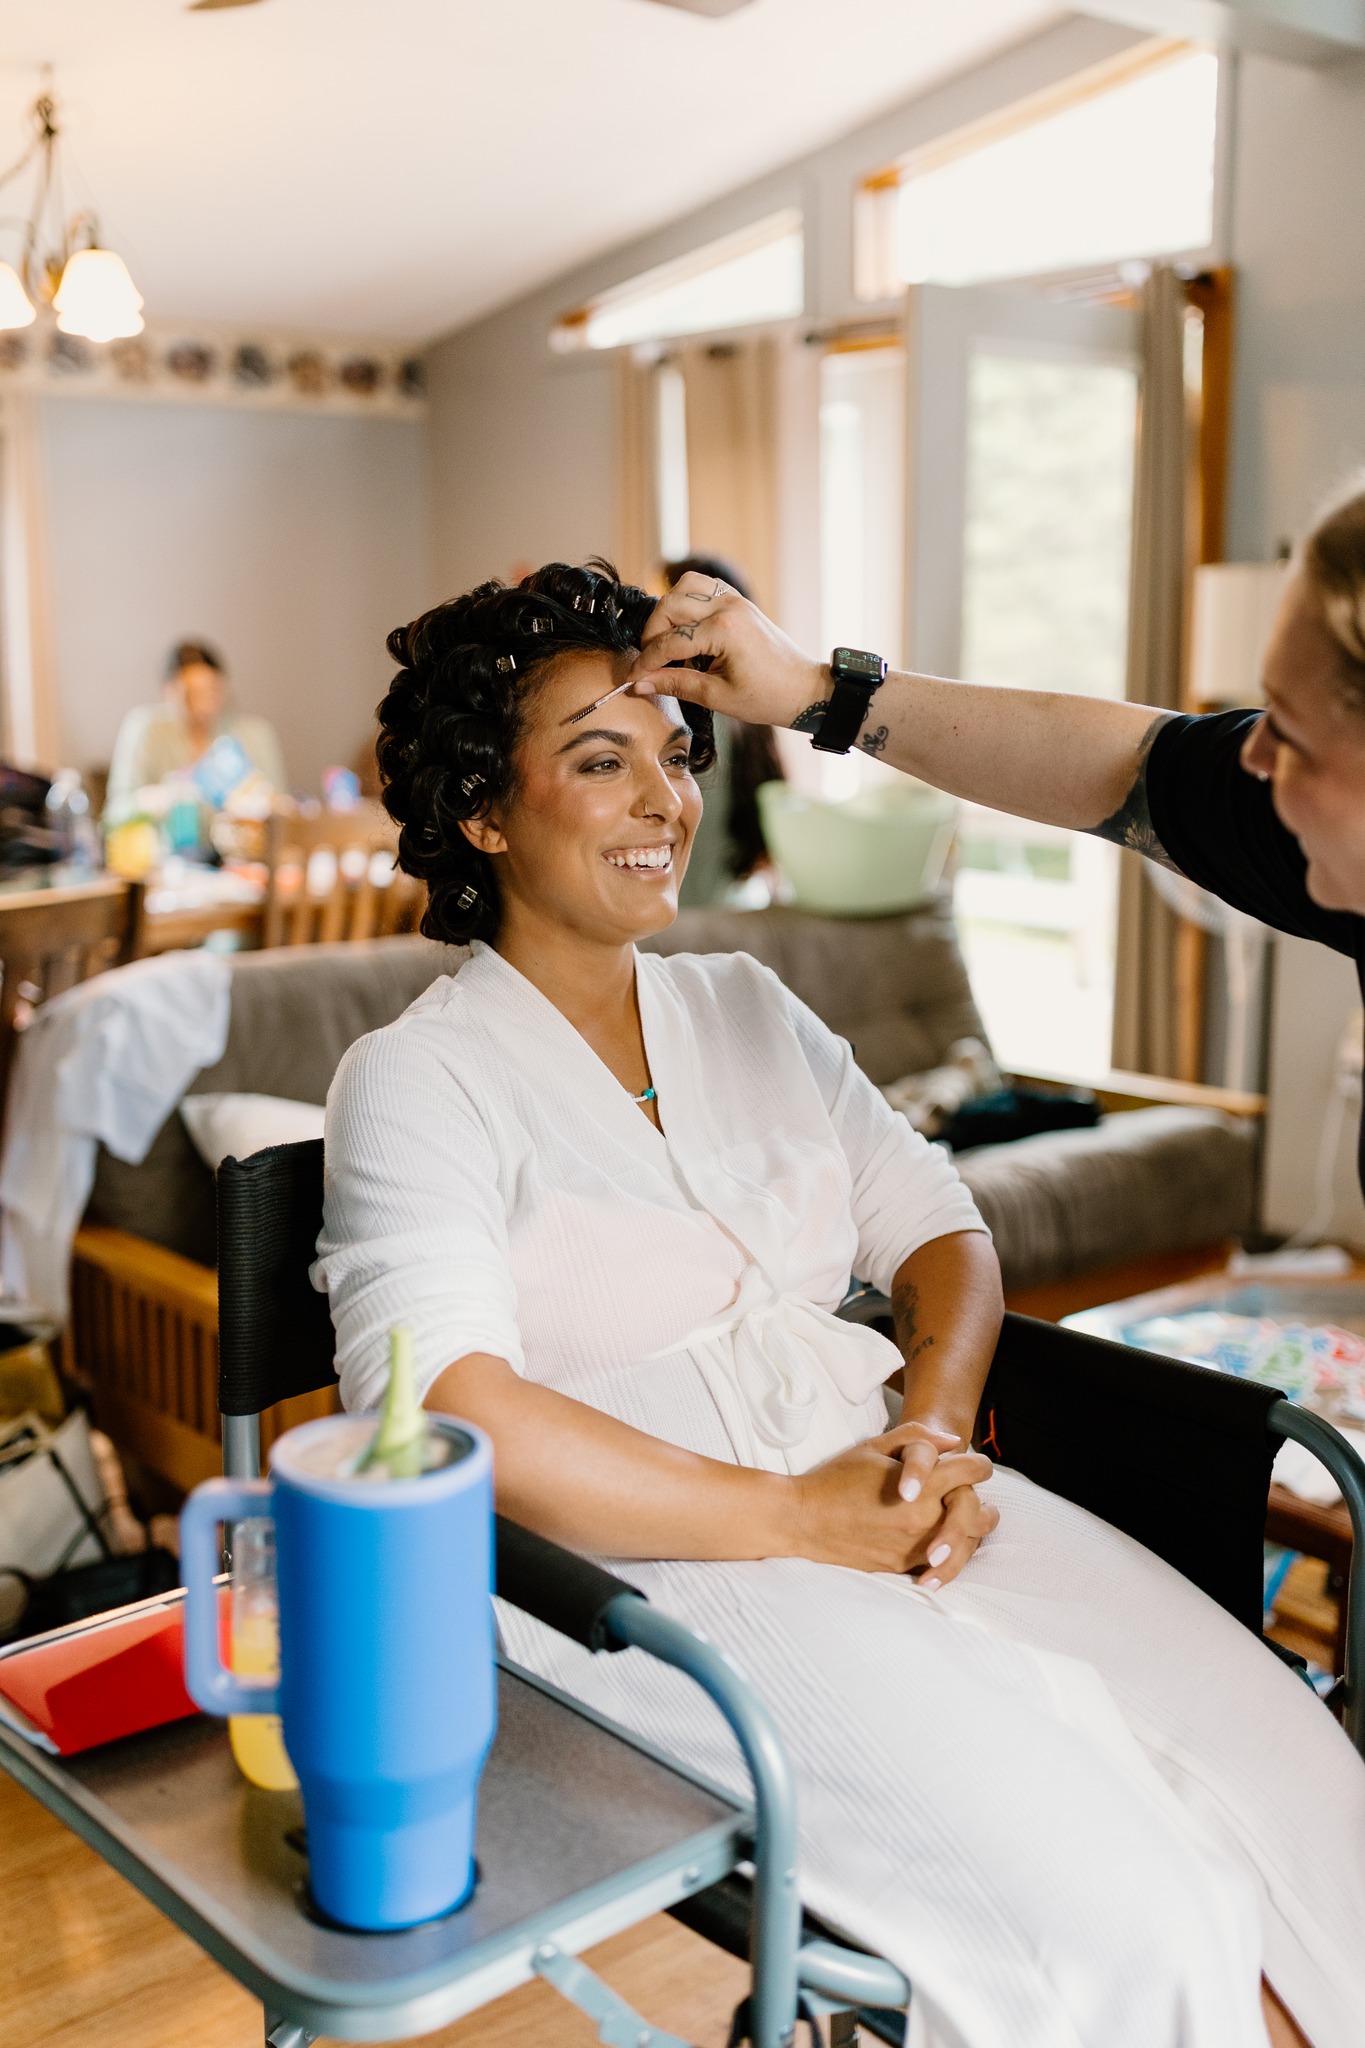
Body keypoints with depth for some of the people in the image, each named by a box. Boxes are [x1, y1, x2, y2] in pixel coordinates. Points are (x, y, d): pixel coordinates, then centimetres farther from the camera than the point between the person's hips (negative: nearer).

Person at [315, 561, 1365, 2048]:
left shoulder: (745, 1007, 17)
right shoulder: (415, 1079, -2)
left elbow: (940, 1231, 15)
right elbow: (451, 1412, -16)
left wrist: (935, 1425, -6)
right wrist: (795, 1519, -17)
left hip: (885, 1481, 6)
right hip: (650, 1558, -5)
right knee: (1112, 1898, -22)